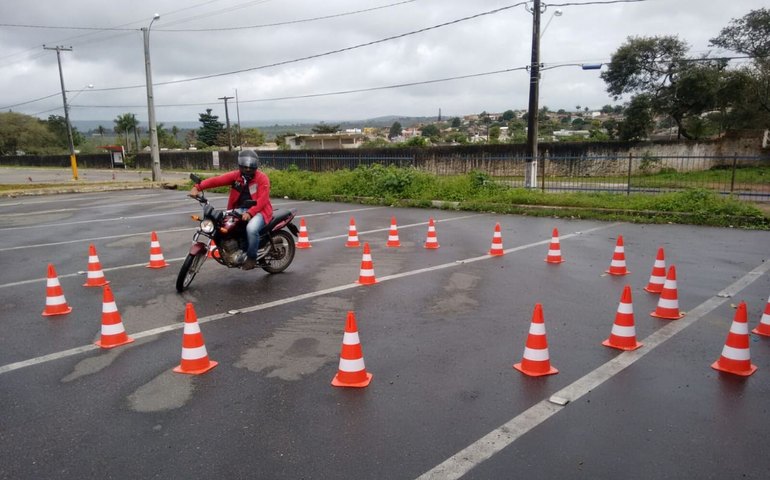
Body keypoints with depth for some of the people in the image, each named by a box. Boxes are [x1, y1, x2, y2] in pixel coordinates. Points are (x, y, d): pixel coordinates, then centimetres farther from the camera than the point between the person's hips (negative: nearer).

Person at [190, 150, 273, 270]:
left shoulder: (262, 178, -8)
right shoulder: (235, 175, 3)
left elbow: (262, 199, -19)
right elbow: (217, 180, -10)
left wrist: (249, 213, -34)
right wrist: (198, 187, -25)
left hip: (258, 210, -5)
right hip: (240, 209, 5)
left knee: (251, 228, -35)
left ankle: (252, 257, -10)